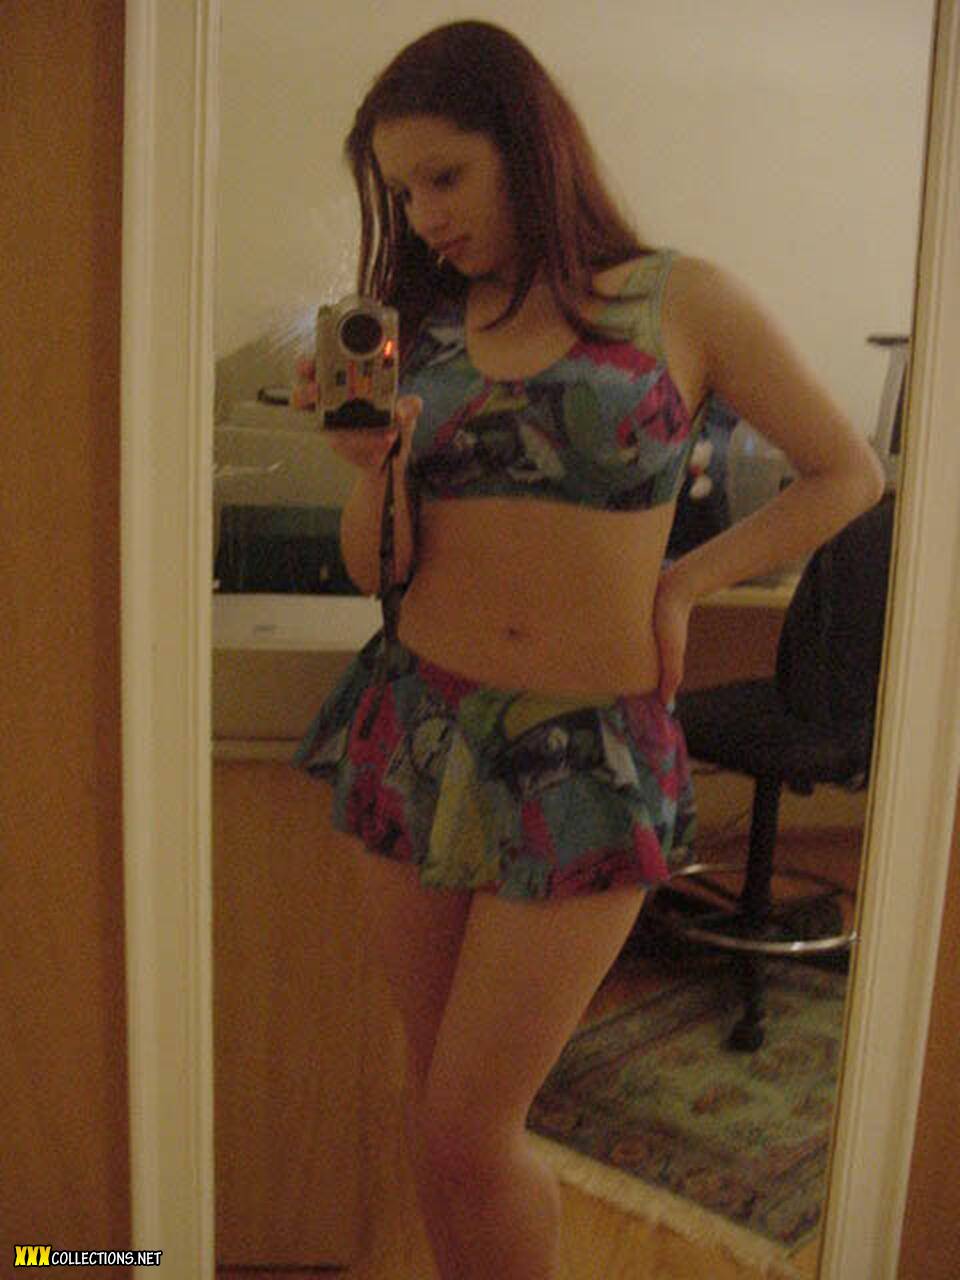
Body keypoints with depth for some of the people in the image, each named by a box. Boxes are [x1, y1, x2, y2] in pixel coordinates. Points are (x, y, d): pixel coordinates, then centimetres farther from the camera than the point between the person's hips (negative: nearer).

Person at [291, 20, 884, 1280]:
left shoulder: (682, 301, -1)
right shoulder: (420, 324, 8)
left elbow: (846, 473, 7)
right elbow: (379, 568, 8)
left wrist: (682, 583, 0)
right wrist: (377, 465, -12)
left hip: (587, 759, -4)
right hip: (414, 733, 4)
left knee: (469, 1131, -1)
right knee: (434, 1103, 14)